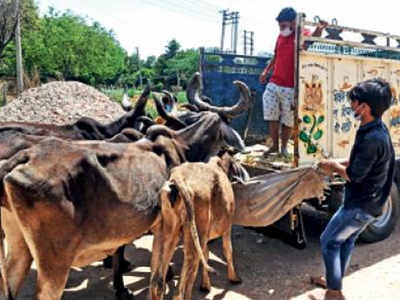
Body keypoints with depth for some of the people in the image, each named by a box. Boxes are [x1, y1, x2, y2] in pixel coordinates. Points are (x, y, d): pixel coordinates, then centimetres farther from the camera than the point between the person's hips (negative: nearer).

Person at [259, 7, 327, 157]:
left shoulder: (303, 34, -5)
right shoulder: (281, 36, 11)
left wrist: (319, 29, -48)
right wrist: (266, 71, 15)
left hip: (290, 88, -5)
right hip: (273, 84, 5)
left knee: (288, 121, 3)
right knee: (271, 117, 7)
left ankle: (284, 147, 21)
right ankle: (275, 145, 22)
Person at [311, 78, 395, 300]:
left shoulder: (372, 138, -29)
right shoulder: (377, 130, 4)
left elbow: (354, 174, -25)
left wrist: (334, 166, -7)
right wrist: (338, 165, 3)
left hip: (360, 205, -9)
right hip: (368, 202, 9)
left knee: (329, 241, 3)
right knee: (346, 241, 22)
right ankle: (334, 280, 38)